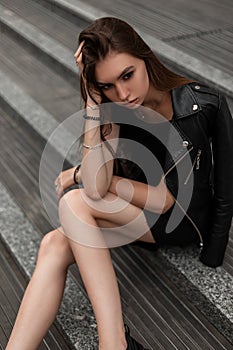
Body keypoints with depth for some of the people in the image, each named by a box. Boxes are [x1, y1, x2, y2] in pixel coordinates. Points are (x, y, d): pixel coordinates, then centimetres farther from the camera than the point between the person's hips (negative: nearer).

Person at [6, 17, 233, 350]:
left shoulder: (201, 106, -23)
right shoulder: (117, 108, -9)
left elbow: (164, 199, -21)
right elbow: (96, 187, -23)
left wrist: (82, 174, -14)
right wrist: (93, 98, -27)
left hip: (187, 219, -5)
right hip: (137, 210, 5)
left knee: (74, 202, -27)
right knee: (56, 245, -24)